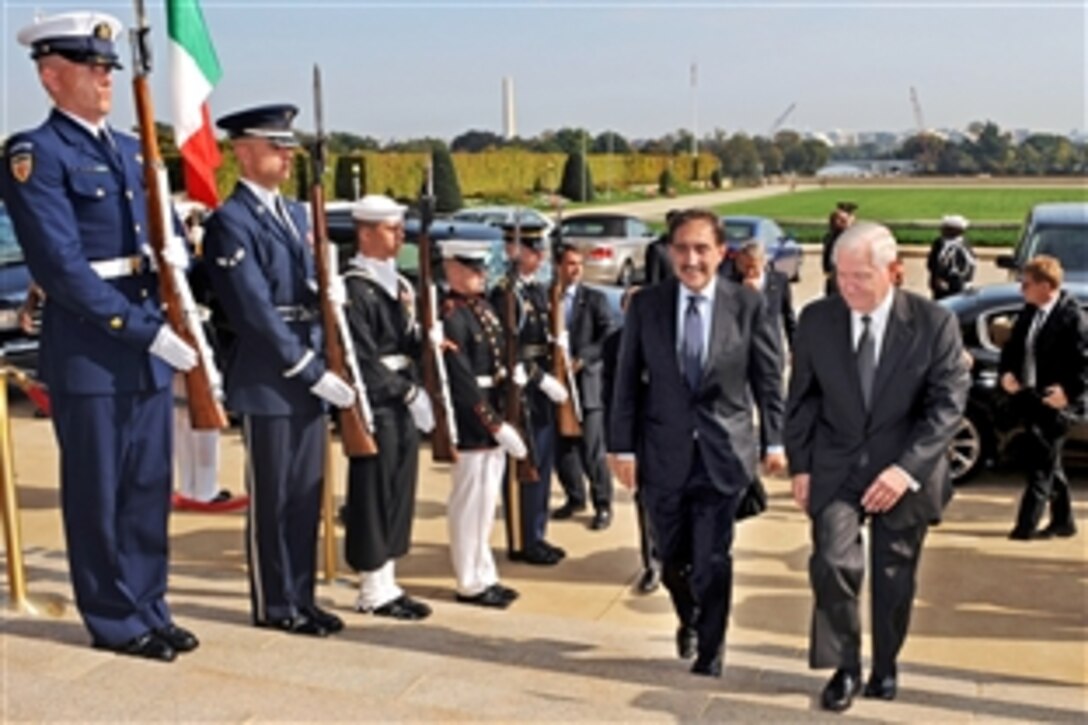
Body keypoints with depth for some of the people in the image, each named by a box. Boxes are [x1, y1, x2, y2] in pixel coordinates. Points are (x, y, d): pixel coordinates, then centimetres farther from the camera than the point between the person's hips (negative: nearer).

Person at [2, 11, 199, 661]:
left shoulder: (131, 151, 15)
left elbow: (166, 227, 20)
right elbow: (62, 268, -16)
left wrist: (176, 251, -5)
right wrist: (149, 331, -18)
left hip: (148, 350, 7)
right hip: (89, 352, -7)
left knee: (150, 488, 12)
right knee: (98, 496, 5)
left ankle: (149, 608, 25)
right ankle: (116, 621, 19)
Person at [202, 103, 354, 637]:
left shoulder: (295, 213, 16)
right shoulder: (230, 221, -11)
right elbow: (256, 312, -17)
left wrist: (328, 292, -4)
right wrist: (312, 373, -18)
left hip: (309, 374, 8)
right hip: (266, 381, -8)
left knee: (306, 493, 13)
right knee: (271, 498, 4)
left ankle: (301, 597, 24)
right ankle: (274, 605, 17)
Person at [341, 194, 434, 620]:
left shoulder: (397, 285, 15)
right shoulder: (355, 289, -13)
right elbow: (363, 359, -19)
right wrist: (408, 391, -18)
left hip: (402, 407, 9)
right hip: (376, 408, -9)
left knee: (399, 494, 13)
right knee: (373, 496, 0)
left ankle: (386, 583, 23)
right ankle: (373, 591, 11)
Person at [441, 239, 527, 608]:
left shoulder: (483, 307, 11)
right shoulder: (451, 315, -16)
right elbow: (462, 380, -21)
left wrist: (502, 419, 9)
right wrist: (496, 425, -20)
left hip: (494, 414, 9)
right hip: (471, 421, -9)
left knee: (486, 500, 16)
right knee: (472, 502, 1)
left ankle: (485, 576, 27)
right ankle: (472, 583, 13)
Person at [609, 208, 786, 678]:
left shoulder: (747, 304, -5)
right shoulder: (646, 305, -2)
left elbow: (769, 377, 2)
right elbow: (627, 381, 1)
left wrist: (776, 440, 1)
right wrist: (623, 446, -2)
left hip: (723, 451, -1)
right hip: (664, 454, 2)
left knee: (713, 560, 4)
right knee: (673, 559, 14)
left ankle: (710, 648, 26)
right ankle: (689, 621, 45)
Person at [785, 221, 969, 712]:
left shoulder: (934, 322, -11)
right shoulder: (816, 320, -5)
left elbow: (948, 404, -12)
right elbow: (802, 398, 4)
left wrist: (907, 468, -20)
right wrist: (800, 465, 0)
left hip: (904, 470, 0)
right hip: (835, 465, 1)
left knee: (894, 576, 11)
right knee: (833, 562, -15)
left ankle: (885, 667, 35)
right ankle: (844, 667, 6)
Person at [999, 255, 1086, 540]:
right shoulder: (1029, 311, 7)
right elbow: (1013, 346, 18)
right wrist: (1007, 372, 2)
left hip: (1055, 402, -8)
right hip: (1030, 398, 8)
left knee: (1041, 464, -4)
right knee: (1049, 463, 17)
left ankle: (1026, 525, 1)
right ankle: (1063, 520, 30)